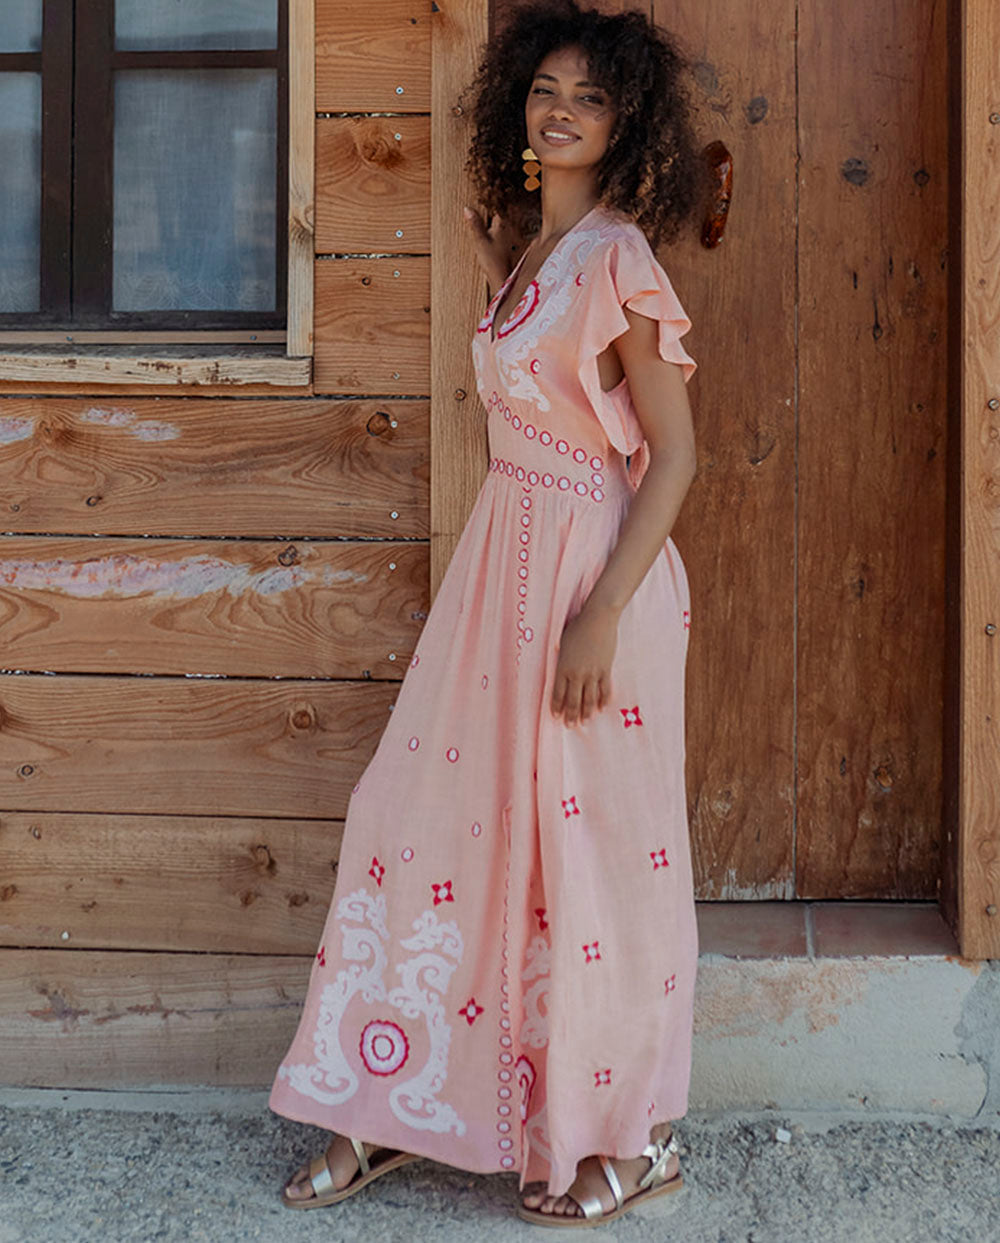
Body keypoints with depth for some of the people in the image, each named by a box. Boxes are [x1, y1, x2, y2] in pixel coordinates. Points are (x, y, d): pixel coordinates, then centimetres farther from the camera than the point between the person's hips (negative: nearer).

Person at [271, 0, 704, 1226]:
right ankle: (383, 1111, 24)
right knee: (435, 811, 10)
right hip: (504, 558, 9)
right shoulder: (535, 251, 12)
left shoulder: (618, 259, -12)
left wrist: (603, 616, -20)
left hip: (591, 570, -8)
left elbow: (674, 452, -16)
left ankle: (628, 1139, 19)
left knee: (585, 845, 1)